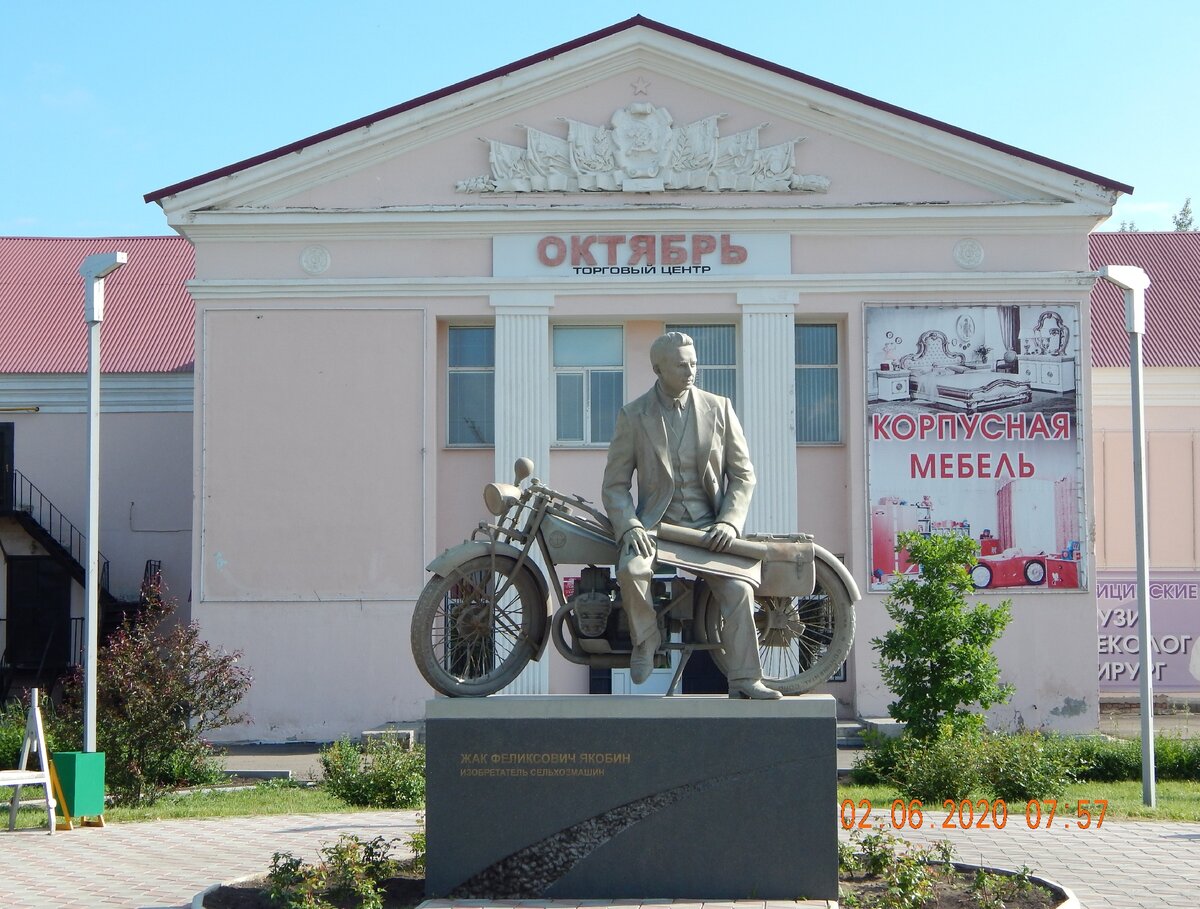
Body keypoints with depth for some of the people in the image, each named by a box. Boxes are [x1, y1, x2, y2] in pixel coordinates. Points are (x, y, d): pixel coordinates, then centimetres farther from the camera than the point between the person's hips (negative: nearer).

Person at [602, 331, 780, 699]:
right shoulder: (633, 416, 4)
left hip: (708, 527, 1)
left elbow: (743, 474, 8)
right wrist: (629, 527, -15)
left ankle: (744, 680, -14)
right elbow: (615, 483, 4)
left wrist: (729, 522, -8)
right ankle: (645, 638, -4)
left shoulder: (719, 409, 6)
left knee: (739, 589, -23)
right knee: (630, 571, -31)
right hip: (656, 524, -1)